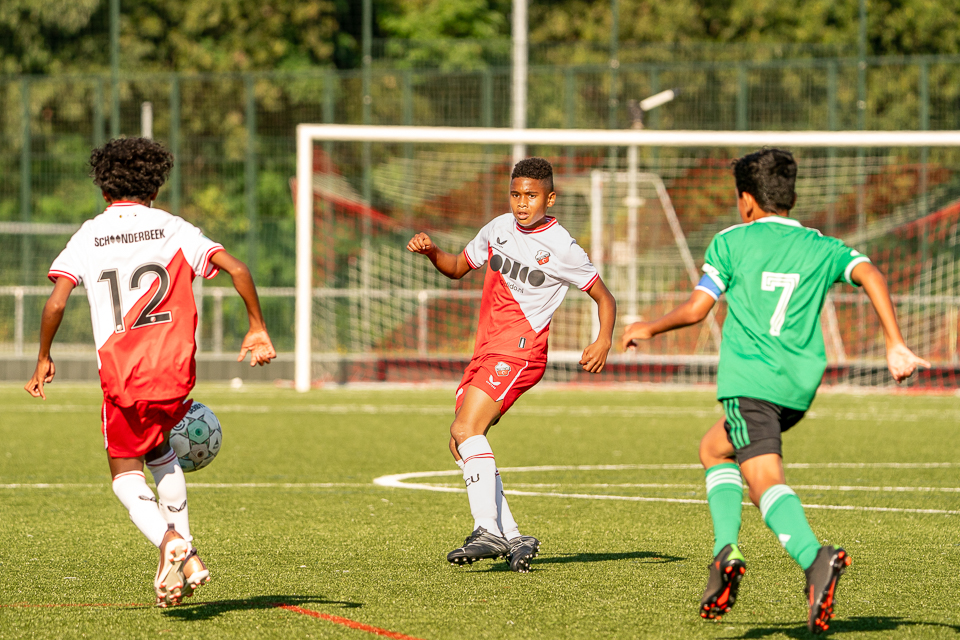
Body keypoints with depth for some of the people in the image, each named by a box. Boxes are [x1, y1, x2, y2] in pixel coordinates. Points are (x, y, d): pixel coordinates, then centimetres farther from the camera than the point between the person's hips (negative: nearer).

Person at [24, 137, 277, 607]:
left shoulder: (88, 237, 3)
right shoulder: (173, 229, 5)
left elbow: (56, 303, -6)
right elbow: (236, 269, -6)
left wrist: (43, 360, 8)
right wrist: (258, 330, 3)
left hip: (121, 375, -2)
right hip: (175, 372, 2)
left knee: (126, 473, 10)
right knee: (160, 453, 28)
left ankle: (168, 539, -19)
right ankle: (186, 557, 20)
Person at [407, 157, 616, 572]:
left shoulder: (562, 249, -6)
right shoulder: (499, 228, 12)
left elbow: (604, 298, 0)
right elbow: (458, 267, 26)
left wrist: (603, 342, -19)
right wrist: (430, 251, 4)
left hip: (519, 351, -8)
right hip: (486, 352, 8)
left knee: (465, 430, -23)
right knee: (461, 444, 2)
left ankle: (488, 531, -29)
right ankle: (512, 539, 3)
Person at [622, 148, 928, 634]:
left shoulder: (731, 242, 6)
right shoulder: (820, 247, 15)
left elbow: (696, 309, 2)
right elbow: (869, 274, -2)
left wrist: (647, 329, 20)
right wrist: (895, 344, -7)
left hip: (748, 381, -5)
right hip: (800, 387, 5)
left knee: (767, 481, -18)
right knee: (715, 448, 27)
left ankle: (815, 558, -44)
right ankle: (725, 549, 10)